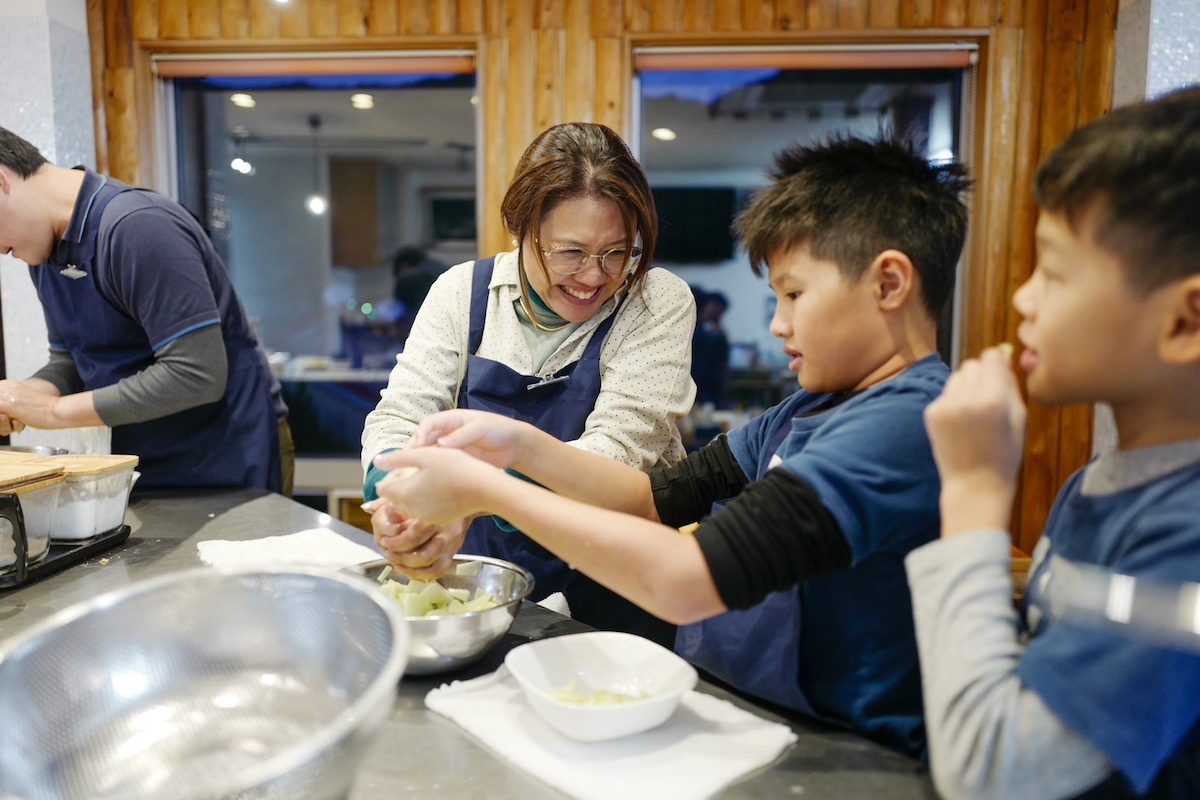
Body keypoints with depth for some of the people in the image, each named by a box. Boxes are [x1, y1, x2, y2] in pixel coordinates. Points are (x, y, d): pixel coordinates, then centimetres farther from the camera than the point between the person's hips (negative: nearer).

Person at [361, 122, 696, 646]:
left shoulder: (659, 303, -7)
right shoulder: (463, 291, 1)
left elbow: (619, 449, -17)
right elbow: (398, 417, 0)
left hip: (612, 598, -3)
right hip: (480, 579, 4)